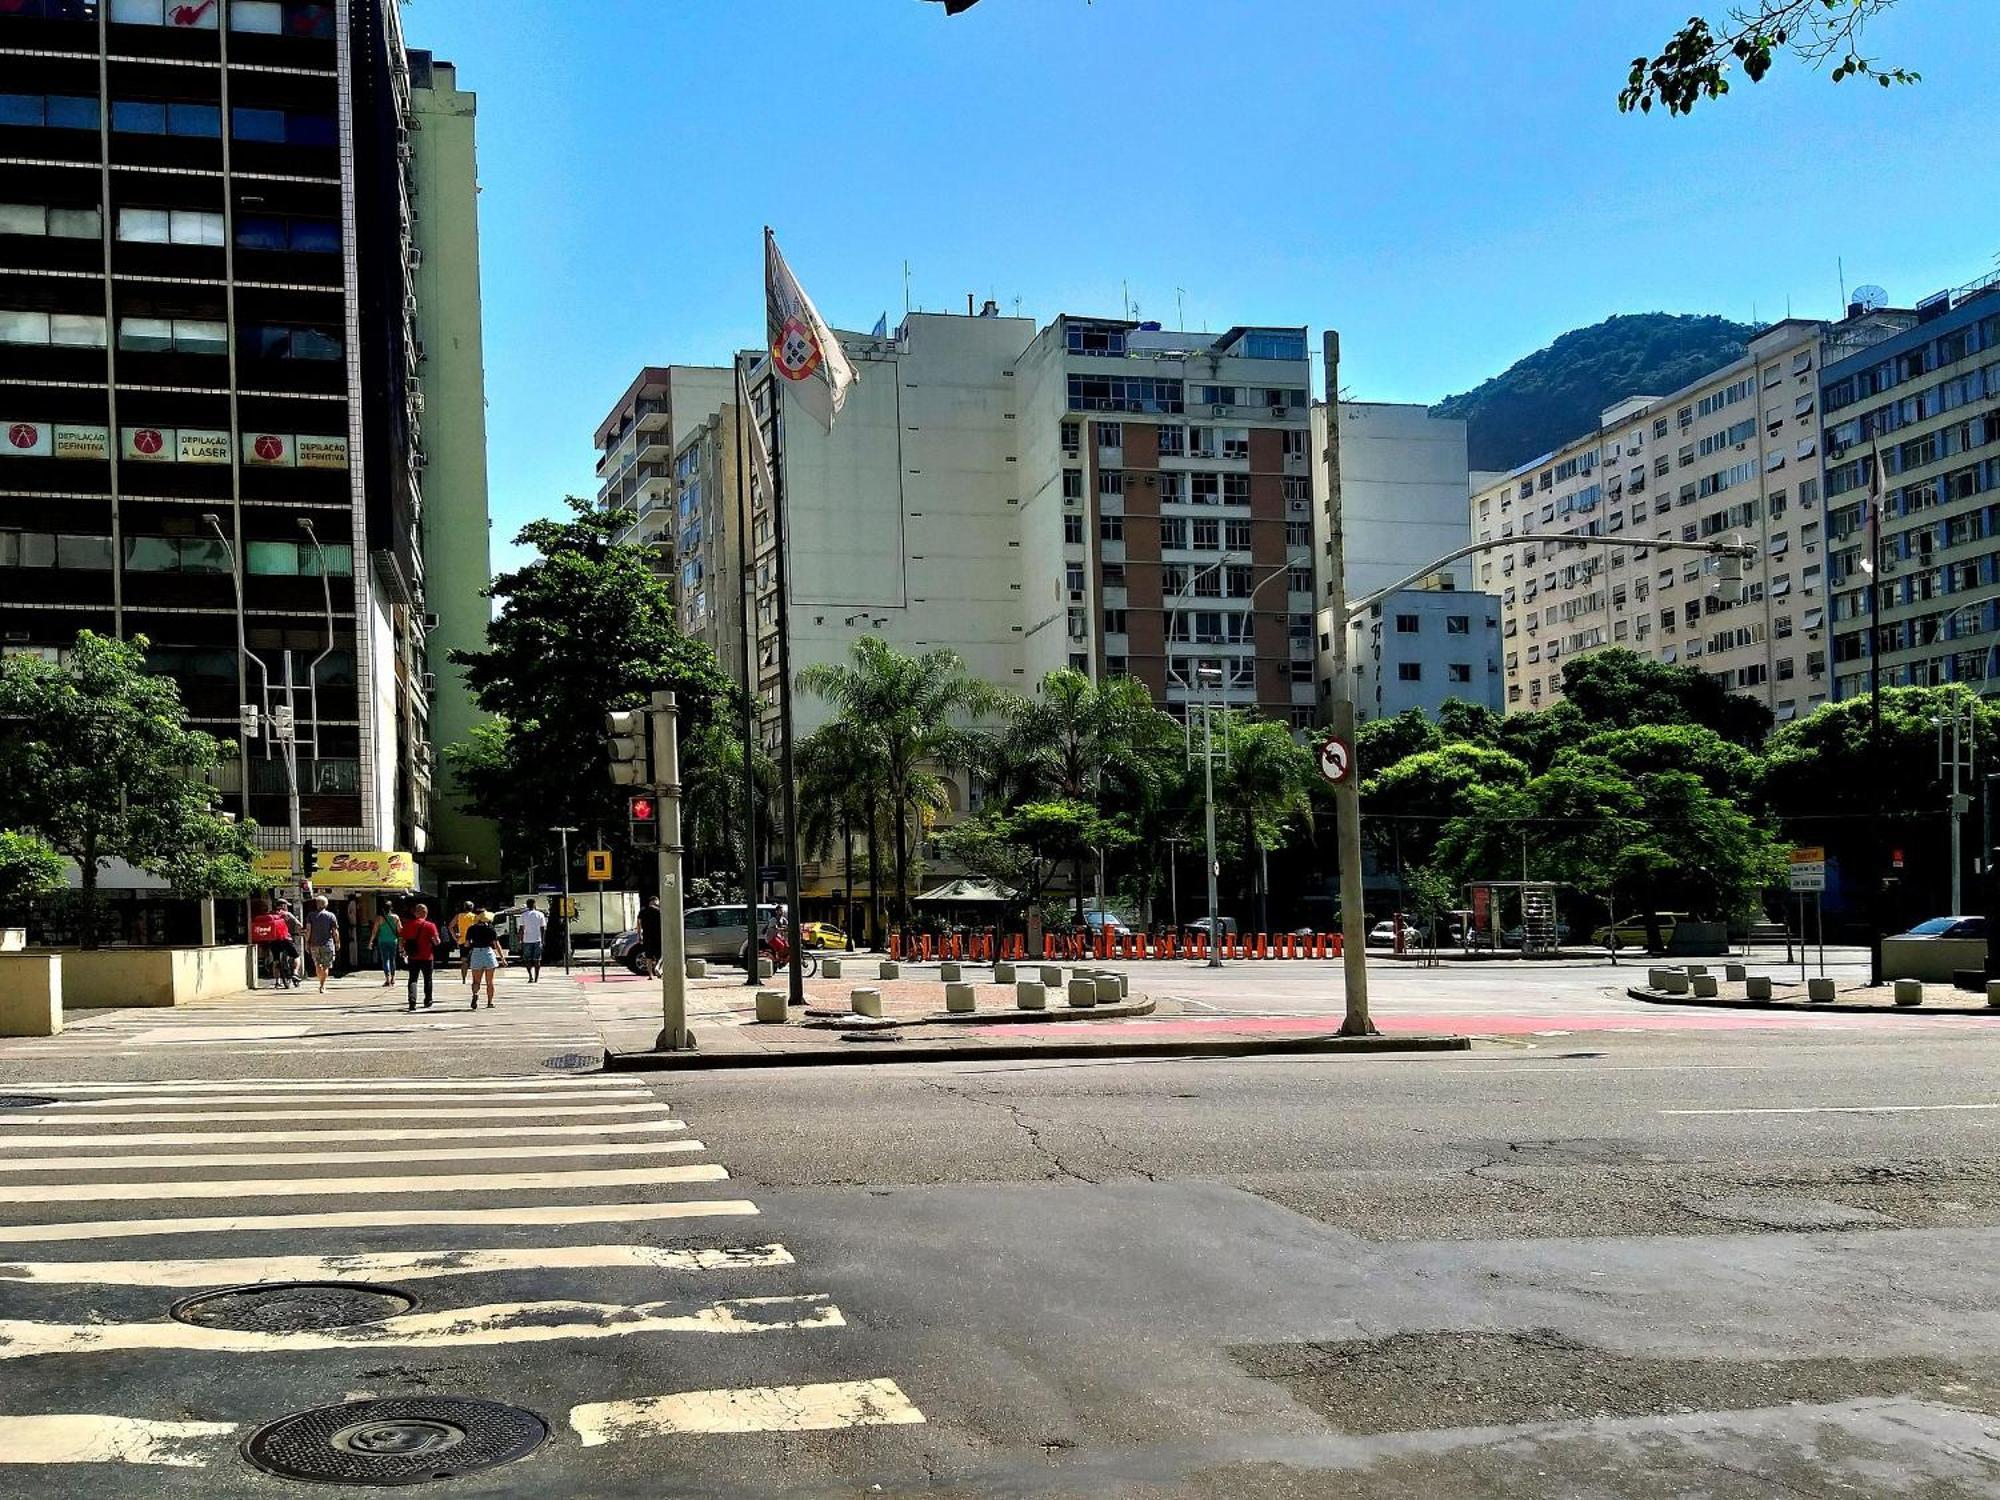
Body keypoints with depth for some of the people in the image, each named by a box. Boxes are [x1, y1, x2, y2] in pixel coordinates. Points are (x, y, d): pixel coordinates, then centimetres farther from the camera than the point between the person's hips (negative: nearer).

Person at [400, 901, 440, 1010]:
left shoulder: (407, 925, 0)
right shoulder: (430, 926, -10)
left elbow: (403, 941, 4)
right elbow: (437, 942, -12)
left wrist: (404, 954, 16)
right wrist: (438, 939, 10)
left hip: (412, 957, 2)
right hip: (427, 957, -2)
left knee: (413, 979, 5)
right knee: (427, 979, 14)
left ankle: (412, 1000, -14)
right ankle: (427, 1002, 24)